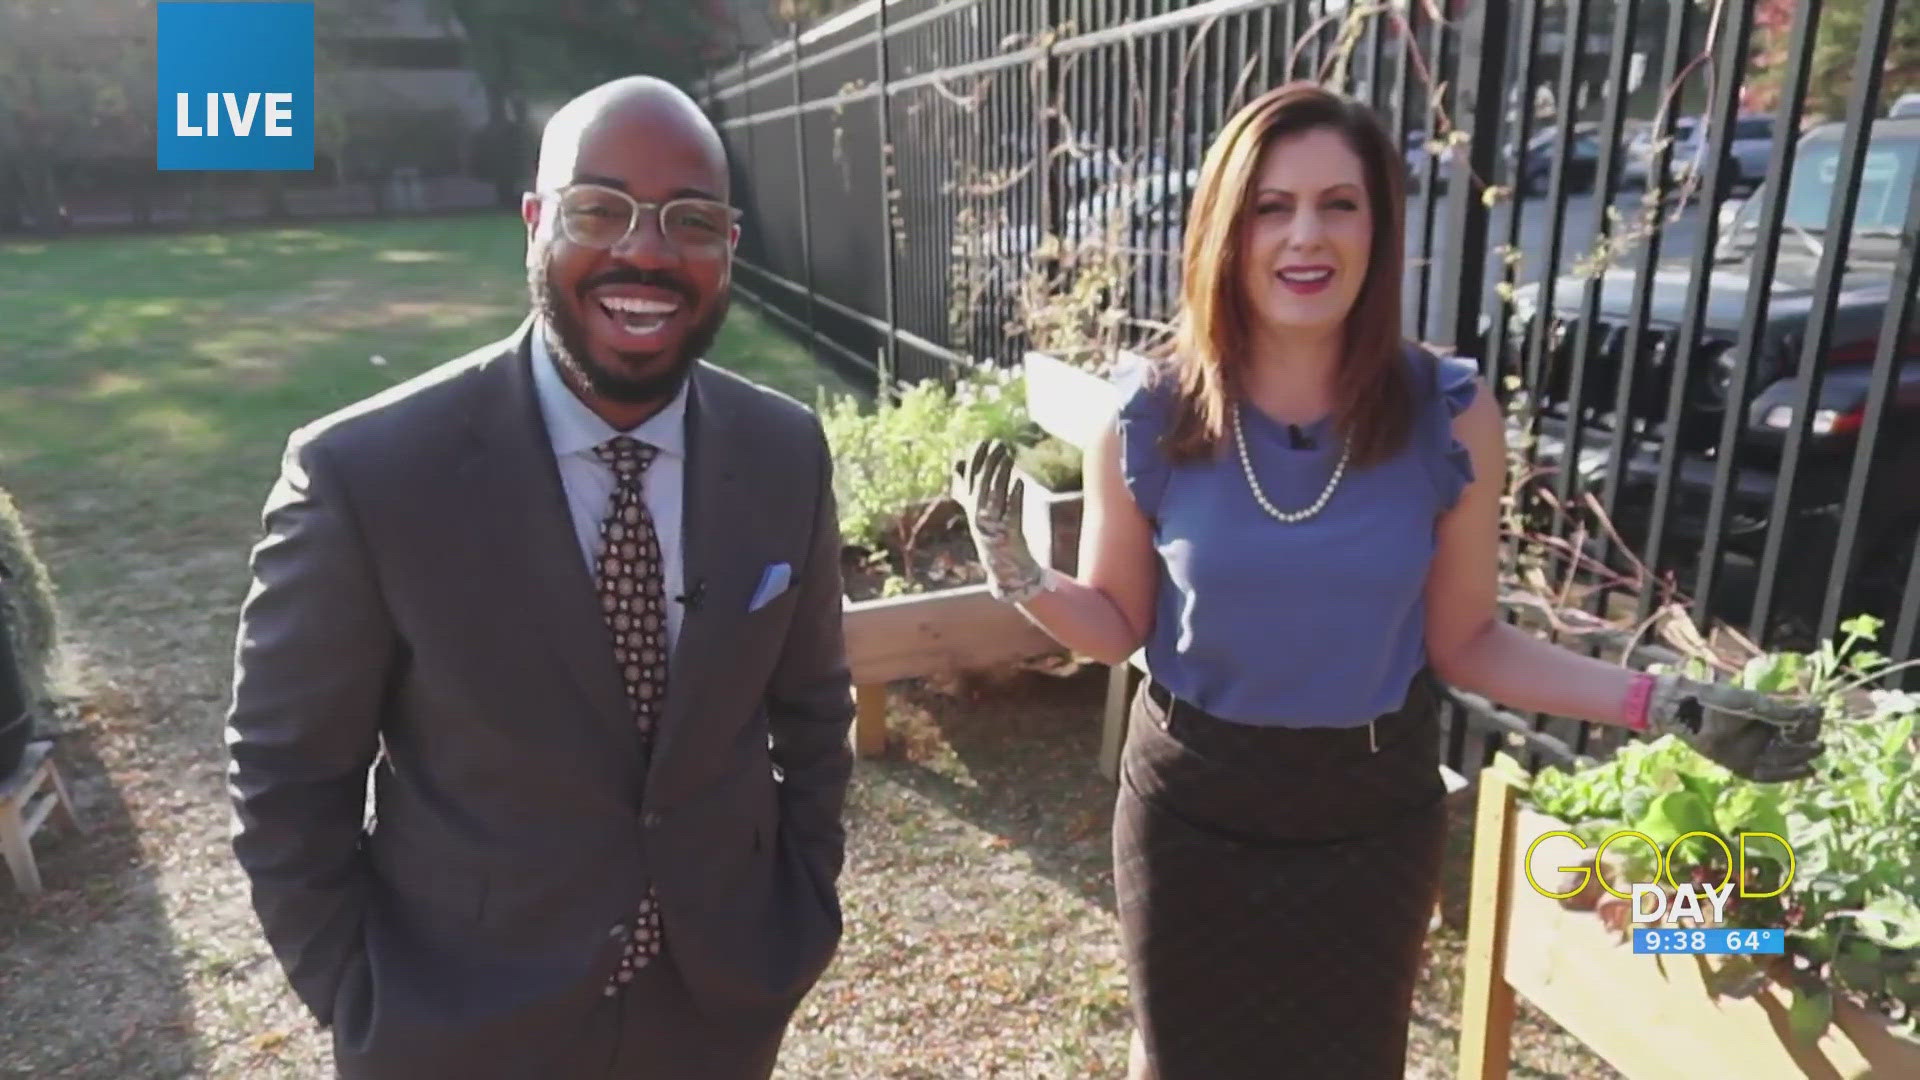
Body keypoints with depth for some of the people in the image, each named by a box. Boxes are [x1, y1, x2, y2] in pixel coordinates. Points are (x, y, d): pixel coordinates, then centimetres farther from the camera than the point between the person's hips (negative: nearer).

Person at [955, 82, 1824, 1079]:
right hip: (1190, 805, 0)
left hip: (1371, 813, 1)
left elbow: (1462, 642, -5)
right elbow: (1114, 626, -4)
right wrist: (1015, 576, -22)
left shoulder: (1449, 416, -14)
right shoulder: (1150, 417, -15)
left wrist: (1664, 705, -13)